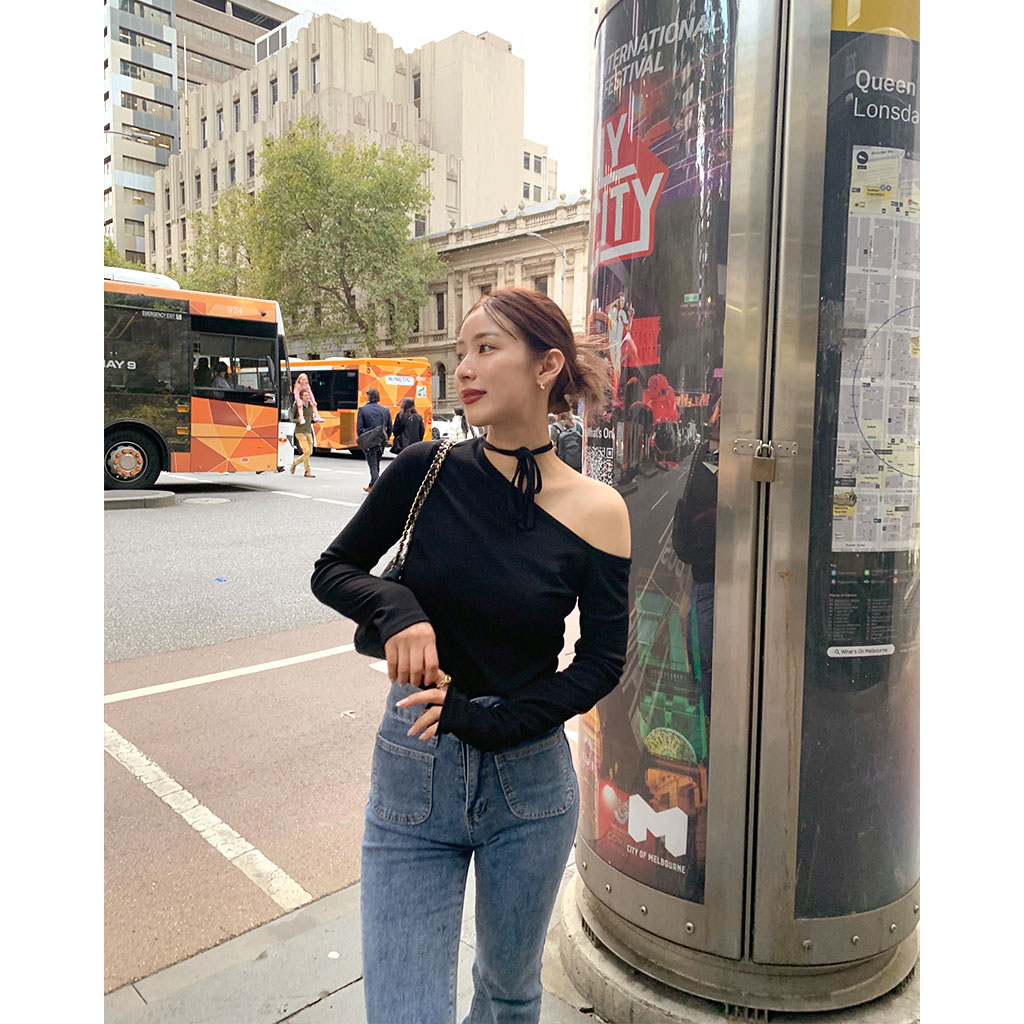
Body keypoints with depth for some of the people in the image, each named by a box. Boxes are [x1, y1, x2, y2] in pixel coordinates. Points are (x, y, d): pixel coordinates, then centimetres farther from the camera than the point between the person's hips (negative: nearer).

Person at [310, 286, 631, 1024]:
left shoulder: (595, 512, -10)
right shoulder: (429, 471, -7)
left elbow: (602, 663, -6)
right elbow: (331, 570, 2)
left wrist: (483, 719, -15)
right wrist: (396, 606, -19)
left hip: (530, 783, 1)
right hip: (413, 780, 0)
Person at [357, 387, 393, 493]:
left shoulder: (362, 410, -6)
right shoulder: (385, 410, 4)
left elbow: (359, 428, -8)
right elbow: (389, 428, 7)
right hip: (381, 442, 4)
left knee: (373, 465, 0)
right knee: (376, 464, 18)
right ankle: (371, 486, 30)